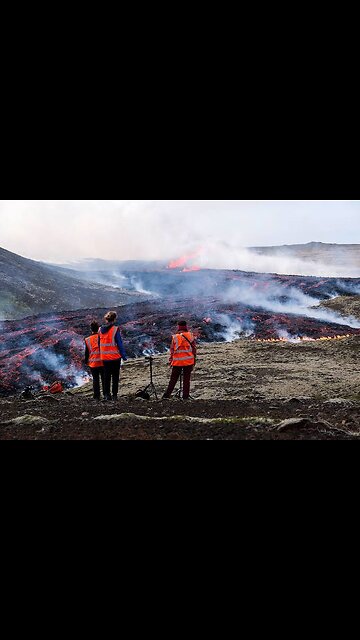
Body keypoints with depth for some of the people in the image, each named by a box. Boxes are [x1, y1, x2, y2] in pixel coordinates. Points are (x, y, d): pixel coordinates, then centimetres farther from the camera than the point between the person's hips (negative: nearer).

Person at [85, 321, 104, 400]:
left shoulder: (87, 340, -2)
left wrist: (86, 361, 15)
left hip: (92, 363, 1)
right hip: (102, 362, -1)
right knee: (104, 379, 8)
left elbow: (86, 352, 3)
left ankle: (96, 396, 5)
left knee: (95, 379, 6)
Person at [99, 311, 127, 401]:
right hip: (115, 357, -4)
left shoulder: (101, 330, 3)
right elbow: (120, 344, -11)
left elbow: (100, 344, 9)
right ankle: (114, 395, 6)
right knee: (115, 377, 6)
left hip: (104, 357, 4)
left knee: (106, 377, 12)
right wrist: (124, 356, -4)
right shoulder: (115, 329, -13)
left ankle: (106, 395, 11)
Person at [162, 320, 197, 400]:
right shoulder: (191, 336, -1)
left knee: (173, 379, 8)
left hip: (177, 361, 1)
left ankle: (166, 395, 5)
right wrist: (194, 359, 10)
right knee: (186, 379, 6)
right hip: (188, 361, 0)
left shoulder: (175, 337, -1)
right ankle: (185, 396, 7)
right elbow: (194, 348, 2)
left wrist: (170, 360, 11)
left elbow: (172, 349, 2)